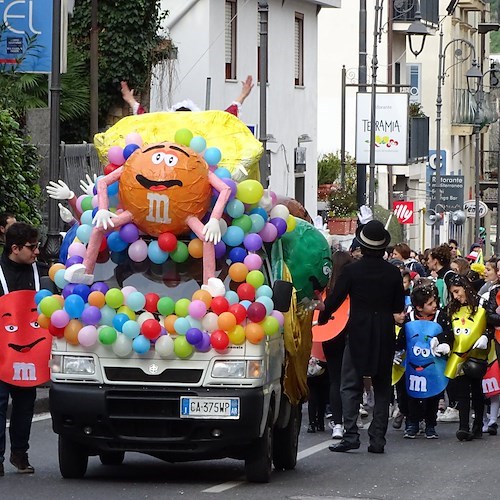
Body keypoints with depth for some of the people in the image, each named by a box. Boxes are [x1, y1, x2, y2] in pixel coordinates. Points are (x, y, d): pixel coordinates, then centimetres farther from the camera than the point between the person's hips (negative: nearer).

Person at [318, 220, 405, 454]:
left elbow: (334, 299, -5)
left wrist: (322, 318, 13)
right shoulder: (393, 273, -1)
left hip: (358, 332, -2)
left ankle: (350, 434, -9)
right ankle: (377, 439, 5)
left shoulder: (352, 270, -9)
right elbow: (399, 307, 8)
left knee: (350, 386, 3)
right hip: (384, 337, 2)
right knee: (382, 388, 8)